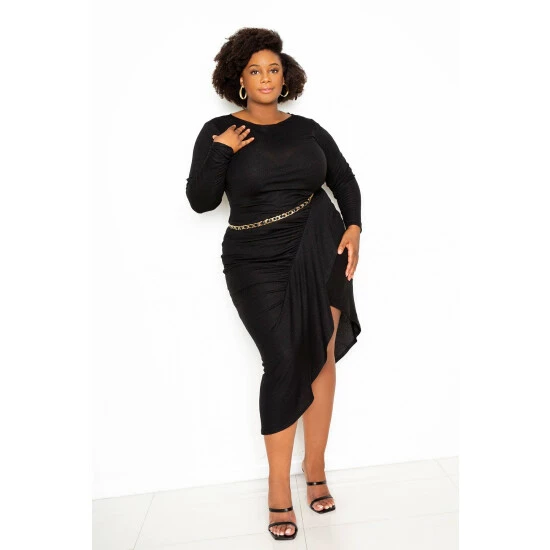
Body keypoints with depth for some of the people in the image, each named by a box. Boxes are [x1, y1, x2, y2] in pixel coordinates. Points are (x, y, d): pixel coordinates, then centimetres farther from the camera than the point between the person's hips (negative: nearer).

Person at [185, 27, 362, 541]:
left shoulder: (307, 129, 9)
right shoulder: (218, 132, 3)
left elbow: (344, 179, 12)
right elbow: (200, 201, -4)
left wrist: (353, 227, -3)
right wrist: (221, 151, -14)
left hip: (320, 252, 3)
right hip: (258, 265, -2)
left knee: (322, 358, 3)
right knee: (285, 364, -7)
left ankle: (315, 465, 21)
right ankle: (278, 485, 10)